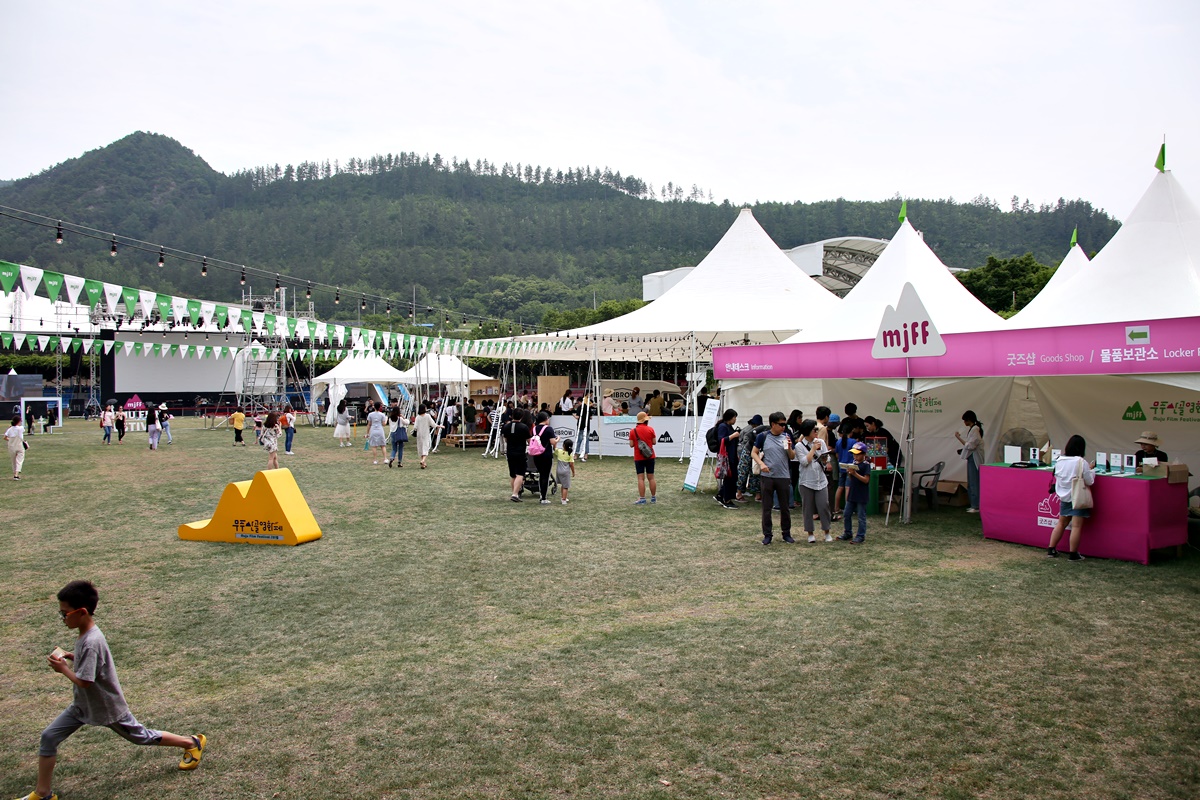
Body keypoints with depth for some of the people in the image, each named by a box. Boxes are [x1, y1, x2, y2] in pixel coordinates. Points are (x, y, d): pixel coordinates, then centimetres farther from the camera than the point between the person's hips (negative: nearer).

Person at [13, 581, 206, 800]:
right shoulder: (87, 634, -3)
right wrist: (72, 658, 1)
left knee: (142, 736, 8)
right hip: (83, 704, 9)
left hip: (108, 707, -9)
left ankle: (193, 743, 25)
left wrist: (63, 669, -16)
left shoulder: (91, 642, -32)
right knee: (49, 737, 4)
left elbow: (84, 681, -30)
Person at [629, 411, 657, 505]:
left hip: (638, 458, -1)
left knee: (641, 478, -1)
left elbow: (631, 445, -5)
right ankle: (653, 497, 16)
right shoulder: (650, 429, -4)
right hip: (650, 457, 1)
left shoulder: (633, 431, -5)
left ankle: (642, 499, -4)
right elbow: (654, 442, -1)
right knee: (651, 477, 9)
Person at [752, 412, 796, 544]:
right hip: (767, 476, -2)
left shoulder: (787, 436, 5)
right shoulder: (763, 436, -2)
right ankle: (767, 534, 15)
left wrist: (789, 447, -11)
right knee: (766, 507, 5)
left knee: (785, 507, 8)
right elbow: (754, 452, 2)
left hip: (784, 477, 2)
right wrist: (761, 463, -14)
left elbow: (792, 456, 8)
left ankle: (786, 533, 22)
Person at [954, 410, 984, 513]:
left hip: (974, 459, -10)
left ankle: (976, 506, -5)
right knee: (971, 483, 13)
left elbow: (970, 445, -21)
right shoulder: (972, 429, 15)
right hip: (972, 458, 10)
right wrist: (963, 450, 12)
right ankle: (974, 505, 18)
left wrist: (959, 437, -16)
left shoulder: (975, 429, -16)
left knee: (974, 482, -7)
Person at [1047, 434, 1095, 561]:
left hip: (1064, 497, 6)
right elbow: (1089, 481, -13)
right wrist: (1091, 471, 6)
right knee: (1076, 526, -1)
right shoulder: (1081, 462, -17)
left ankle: (1051, 550, 17)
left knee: (1061, 523, 16)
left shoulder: (1060, 460, 0)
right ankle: (1073, 554, 3)